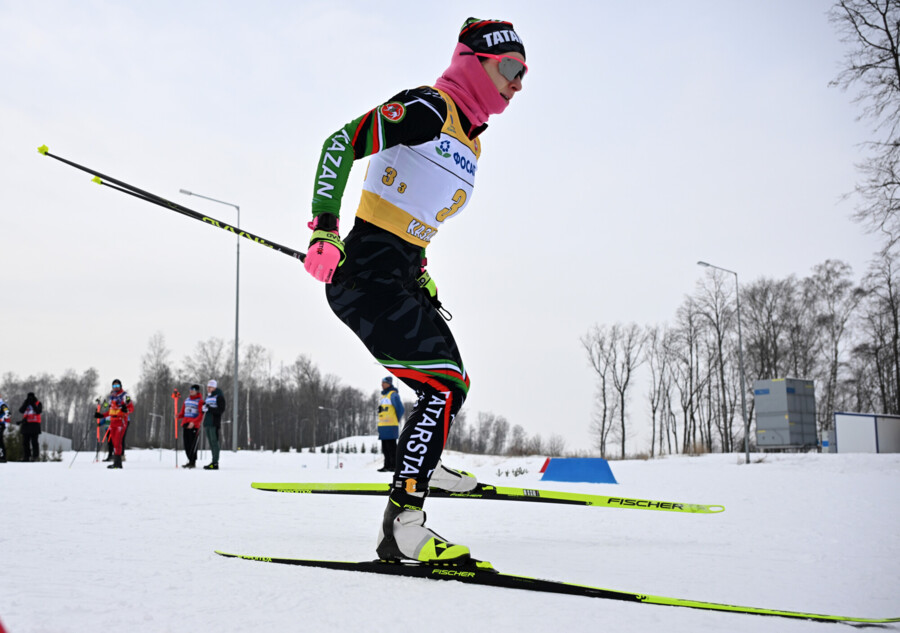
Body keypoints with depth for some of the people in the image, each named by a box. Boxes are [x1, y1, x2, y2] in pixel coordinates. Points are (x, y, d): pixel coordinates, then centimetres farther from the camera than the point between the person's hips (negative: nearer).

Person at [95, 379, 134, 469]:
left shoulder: (125, 396, -4)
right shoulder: (111, 396, 17)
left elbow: (131, 408, -9)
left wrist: (126, 410, -29)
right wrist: (101, 415, 17)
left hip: (121, 421, -7)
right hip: (112, 421, 7)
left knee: (117, 442, -15)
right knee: (114, 442, 3)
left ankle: (117, 462, -16)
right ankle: (117, 463, 6)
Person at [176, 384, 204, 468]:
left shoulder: (200, 401, -2)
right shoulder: (187, 400, 18)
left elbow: (201, 415, -9)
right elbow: (183, 412, 21)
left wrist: (193, 422, -21)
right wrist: (178, 416, -1)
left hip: (194, 425, -6)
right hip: (185, 424, 6)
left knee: (193, 444, -8)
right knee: (186, 444, 5)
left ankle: (192, 462, -4)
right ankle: (191, 461, 13)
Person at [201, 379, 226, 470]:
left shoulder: (219, 396, -6)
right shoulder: (208, 396, 19)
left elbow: (221, 410, -13)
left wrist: (209, 409, -19)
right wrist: (204, 408, 3)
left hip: (214, 423, -8)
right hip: (207, 422, 8)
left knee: (214, 441, -10)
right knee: (211, 442, 9)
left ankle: (215, 463, -10)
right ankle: (213, 462, 13)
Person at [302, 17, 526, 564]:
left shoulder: (470, 141, 18)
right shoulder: (428, 108, -10)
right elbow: (341, 142, -18)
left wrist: (423, 278, 22)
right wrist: (325, 227, -25)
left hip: (402, 276, 10)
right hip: (366, 272, -10)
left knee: (450, 382, 21)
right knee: (446, 385, -19)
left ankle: (422, 462, 47)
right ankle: (402, 523, -19)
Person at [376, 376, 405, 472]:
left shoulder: (393, 394, -9)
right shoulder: (383, 395, 18)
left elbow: (401, 409, -12)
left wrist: (396, 420, -2)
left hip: (391, 426, -9)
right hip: (382, 426, 9)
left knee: (391, 446, -7)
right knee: (385, 447, 10)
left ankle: (394, 465, -4)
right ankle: (387, 465, 16)